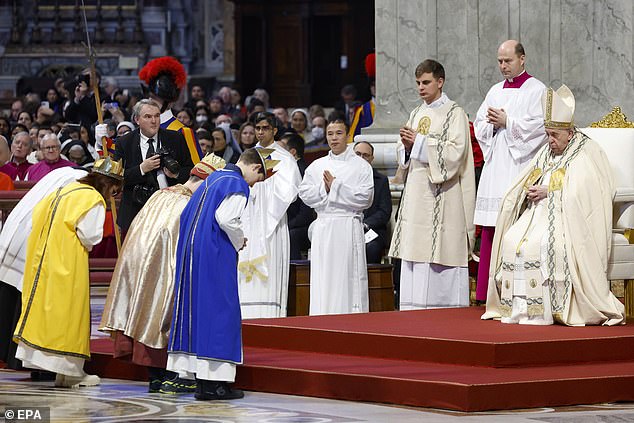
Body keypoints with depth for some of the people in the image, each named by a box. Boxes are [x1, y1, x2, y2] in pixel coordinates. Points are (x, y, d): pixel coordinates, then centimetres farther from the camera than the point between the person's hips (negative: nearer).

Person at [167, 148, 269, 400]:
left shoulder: (214, 178, 17)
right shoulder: (238, 185, -10)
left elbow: (187, 216, 18)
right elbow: (226, 218, -24)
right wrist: (240, 240, -5)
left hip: (191, 251, 9)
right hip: (215, 256, -9)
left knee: (194, 308, 11)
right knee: (219, 312, -6)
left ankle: (190, 369, 12)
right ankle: (213, 381, -8)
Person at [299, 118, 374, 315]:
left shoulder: (361, 165, 2)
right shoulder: (317, 166, 14)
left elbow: (365, 197, -8)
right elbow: (304, 193, 7)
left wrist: (335, 186, -9)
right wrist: (323, 188, -9)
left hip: (348, 226, -4)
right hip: (323, 227, 4)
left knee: (349, 277, -7)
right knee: (323, 279, 2)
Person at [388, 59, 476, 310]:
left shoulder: (454, 113, -4)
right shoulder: (417, 114, 17)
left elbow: (455, 152, -14)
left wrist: (420, 141, -15)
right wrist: (407, 145, -3)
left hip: (442, 194, -7)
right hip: (417, 192, 7)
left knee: (441, 256, -9)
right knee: (415, 252, 4)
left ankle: (446, 311, -6)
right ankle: (415, 312, 6)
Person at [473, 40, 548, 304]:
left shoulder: (536, 90, 0)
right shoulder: (495, 91, 20)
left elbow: (539, 125, -10)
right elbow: (479, 124, 17)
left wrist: (507, 122, -11)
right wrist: (492, 122, -4)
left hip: (521, 164, -6)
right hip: (495, 168, 6)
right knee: (492, 230, 1)